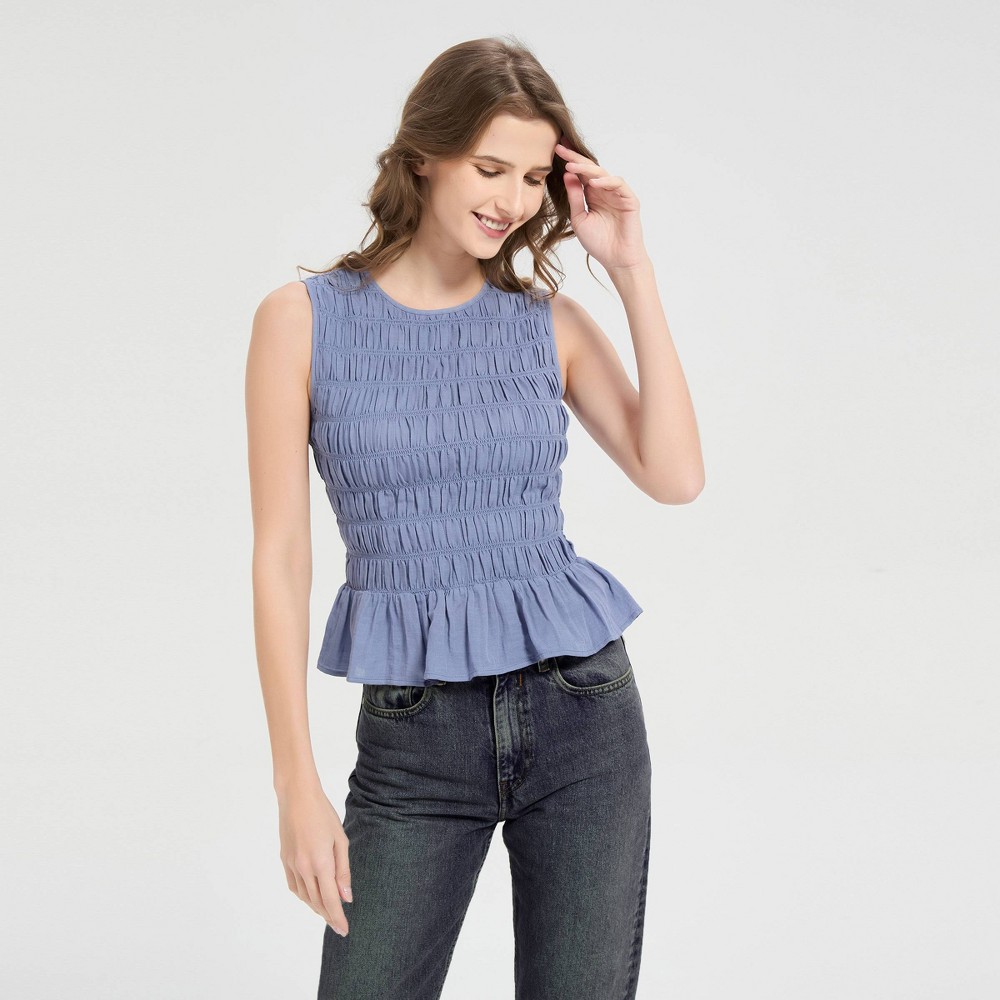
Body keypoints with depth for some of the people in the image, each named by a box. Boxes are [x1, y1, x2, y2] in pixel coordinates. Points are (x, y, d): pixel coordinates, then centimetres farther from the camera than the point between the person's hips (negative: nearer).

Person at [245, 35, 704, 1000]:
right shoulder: (303, 319, -2)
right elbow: (280, 557, -3)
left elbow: (674, 476, -9)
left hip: (580, 712, 2)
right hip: (414, 734, -1)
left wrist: (632, 271, -8)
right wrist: (296, 782, -6)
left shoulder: (549, 321, 4)